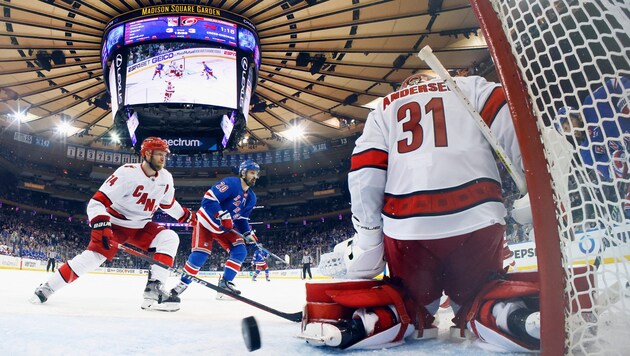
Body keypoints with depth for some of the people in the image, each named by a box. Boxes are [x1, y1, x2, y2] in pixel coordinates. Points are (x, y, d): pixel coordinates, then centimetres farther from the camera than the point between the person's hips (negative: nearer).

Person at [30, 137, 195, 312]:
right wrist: (101, 226, -39)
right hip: (115, 223, -5)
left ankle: (154, 291, -22)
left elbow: (168, 203, 16)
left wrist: (186, 215, 15)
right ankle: (48, 287, 4)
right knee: (94, 255, -20)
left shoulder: (166, 178, -5)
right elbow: (97, 201, -27)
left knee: (169, 238, -18)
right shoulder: (127, 172, -25)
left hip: (140, 226, 5)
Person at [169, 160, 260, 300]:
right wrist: (223, 215, -38)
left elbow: (242, 219, 9)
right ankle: (183, 283, 3)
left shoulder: (251, 198, 1)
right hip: (206, 222, -7)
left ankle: (225, 282, -3)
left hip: (226, 228, 7)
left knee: (240, 251, -9)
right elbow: (208, 199, -31)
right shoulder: (231, 183, -24)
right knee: (200, 254, -16)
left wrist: (248, 234, -6)